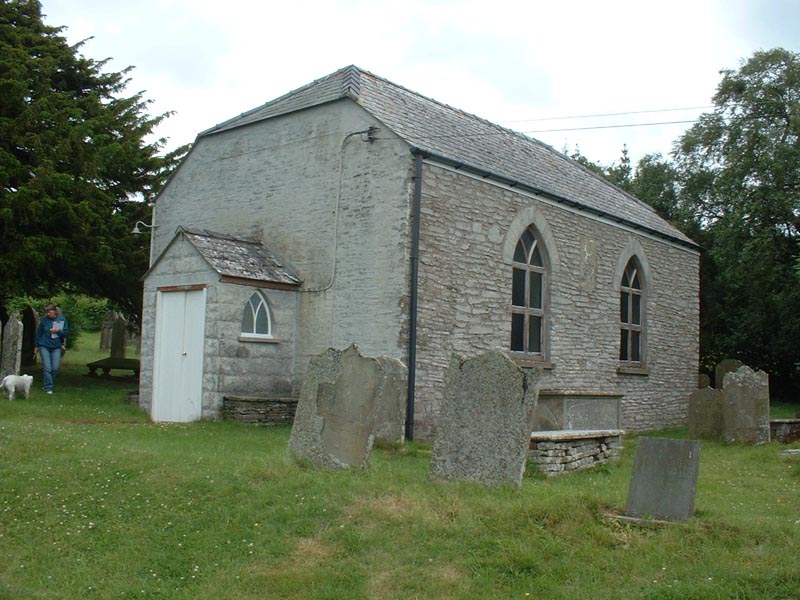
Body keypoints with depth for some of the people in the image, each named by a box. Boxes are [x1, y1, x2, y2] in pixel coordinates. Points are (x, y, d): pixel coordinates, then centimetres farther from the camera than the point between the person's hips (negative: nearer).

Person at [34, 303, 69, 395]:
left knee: (55, 368, 0)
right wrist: (36, 345, 10)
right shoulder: (44, 320, -3)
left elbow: (66, 333, 1)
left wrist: (58, 331, -17)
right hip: (44, 347, -1)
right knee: (47, 368, -5)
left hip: (56, 347, 1)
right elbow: (38, 333, 7)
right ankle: (48, 388, 2)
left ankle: (49, 384, 22)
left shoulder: (62, 320, -2)